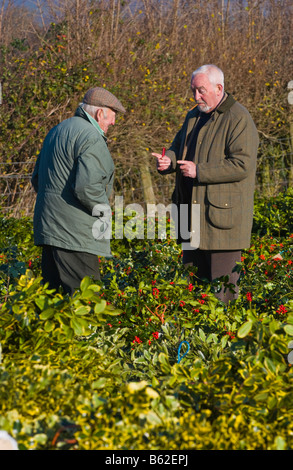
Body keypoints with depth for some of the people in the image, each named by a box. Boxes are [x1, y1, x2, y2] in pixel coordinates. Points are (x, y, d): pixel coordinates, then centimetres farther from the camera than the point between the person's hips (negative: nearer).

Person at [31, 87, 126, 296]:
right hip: (74, 232, -10)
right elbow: (87, 186, -25)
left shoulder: (57, 130, 18)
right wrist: (103, 210, -8)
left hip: (49, 226, 10)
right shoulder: (91, 138, -14)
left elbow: (37, 179, 26)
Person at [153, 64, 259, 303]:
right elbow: (179, 147, 26)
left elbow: (242, 165, -20)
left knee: (222, 284, -4)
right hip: (193, 218, 8)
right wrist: (168, 160, 2)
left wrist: (199, 171, -21)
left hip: (222, 215, -8)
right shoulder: (194, 116, 15)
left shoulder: (239, 119, -12)